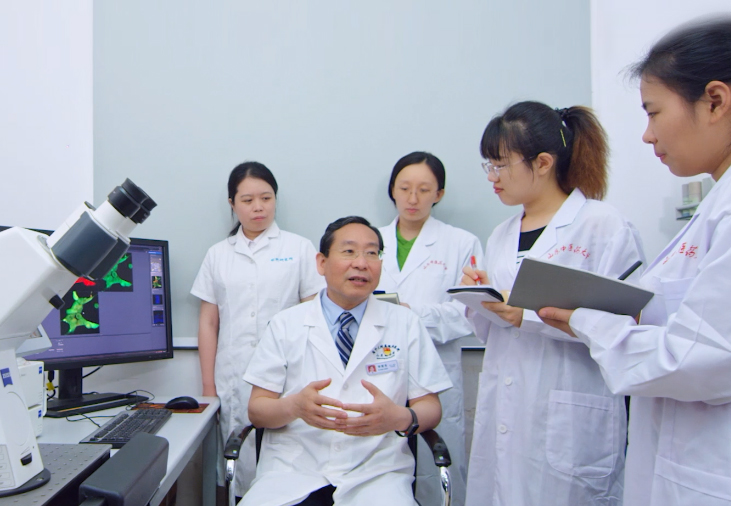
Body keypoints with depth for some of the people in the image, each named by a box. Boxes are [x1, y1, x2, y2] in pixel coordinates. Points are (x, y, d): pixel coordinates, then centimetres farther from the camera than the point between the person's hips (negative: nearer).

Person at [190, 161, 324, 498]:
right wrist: (208, 387, 7)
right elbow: (208, 324, 11)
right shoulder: (217, 255, 10)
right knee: (242, 467, 3)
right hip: (234, 381, 2)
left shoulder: (299, 248, 3)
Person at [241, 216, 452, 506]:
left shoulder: (406, 325, 6)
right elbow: (257, 409, 3)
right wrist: (294, 406, -20)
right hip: (293, 469, 1)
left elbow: (431, 409, 4)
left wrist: (400, 418, -19)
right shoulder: (285, 324, 6)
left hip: (376, 472, 0)